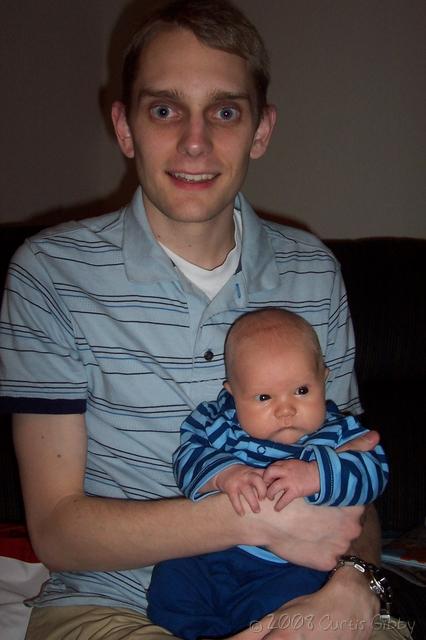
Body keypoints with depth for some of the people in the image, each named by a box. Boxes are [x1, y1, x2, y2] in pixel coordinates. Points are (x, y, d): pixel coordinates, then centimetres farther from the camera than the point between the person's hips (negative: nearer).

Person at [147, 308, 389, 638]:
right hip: (209, 553, 2)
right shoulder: (217, 420, 0)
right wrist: (223, 473, -29)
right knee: (169, 585, -16)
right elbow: (188, 456, -8)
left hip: (291, 566, -2)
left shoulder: (338, 433, -3)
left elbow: (375, 470, -17)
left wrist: (316, 476, -34)